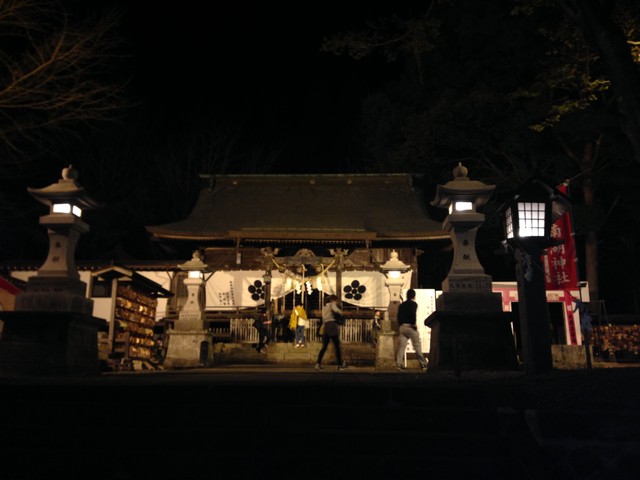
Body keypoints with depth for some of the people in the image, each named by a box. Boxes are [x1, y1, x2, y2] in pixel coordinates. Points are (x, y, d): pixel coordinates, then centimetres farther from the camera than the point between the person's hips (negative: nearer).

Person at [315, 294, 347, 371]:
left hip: (325, 327, 7)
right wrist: (341, 313, -1)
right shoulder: (332, 304, 3)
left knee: (324, 347, 7)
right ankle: (340, 365, 3)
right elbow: (336, 310, -18)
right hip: (332, 326, -7)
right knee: (337, 346, 0)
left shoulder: (324, 307, 25)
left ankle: (318, 363, -6)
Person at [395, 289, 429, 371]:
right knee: (417, 346, 0)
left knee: (402, 346, 2)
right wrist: (414, 324, -13)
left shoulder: (401, 305, 16)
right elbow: (412, 314, -18)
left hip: (402, 327, 6)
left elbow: (398, 316, 13)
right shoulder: (413, 304, -3)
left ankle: (399, 364, -7)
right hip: (410, 326, -6)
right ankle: (423, 365, 3)